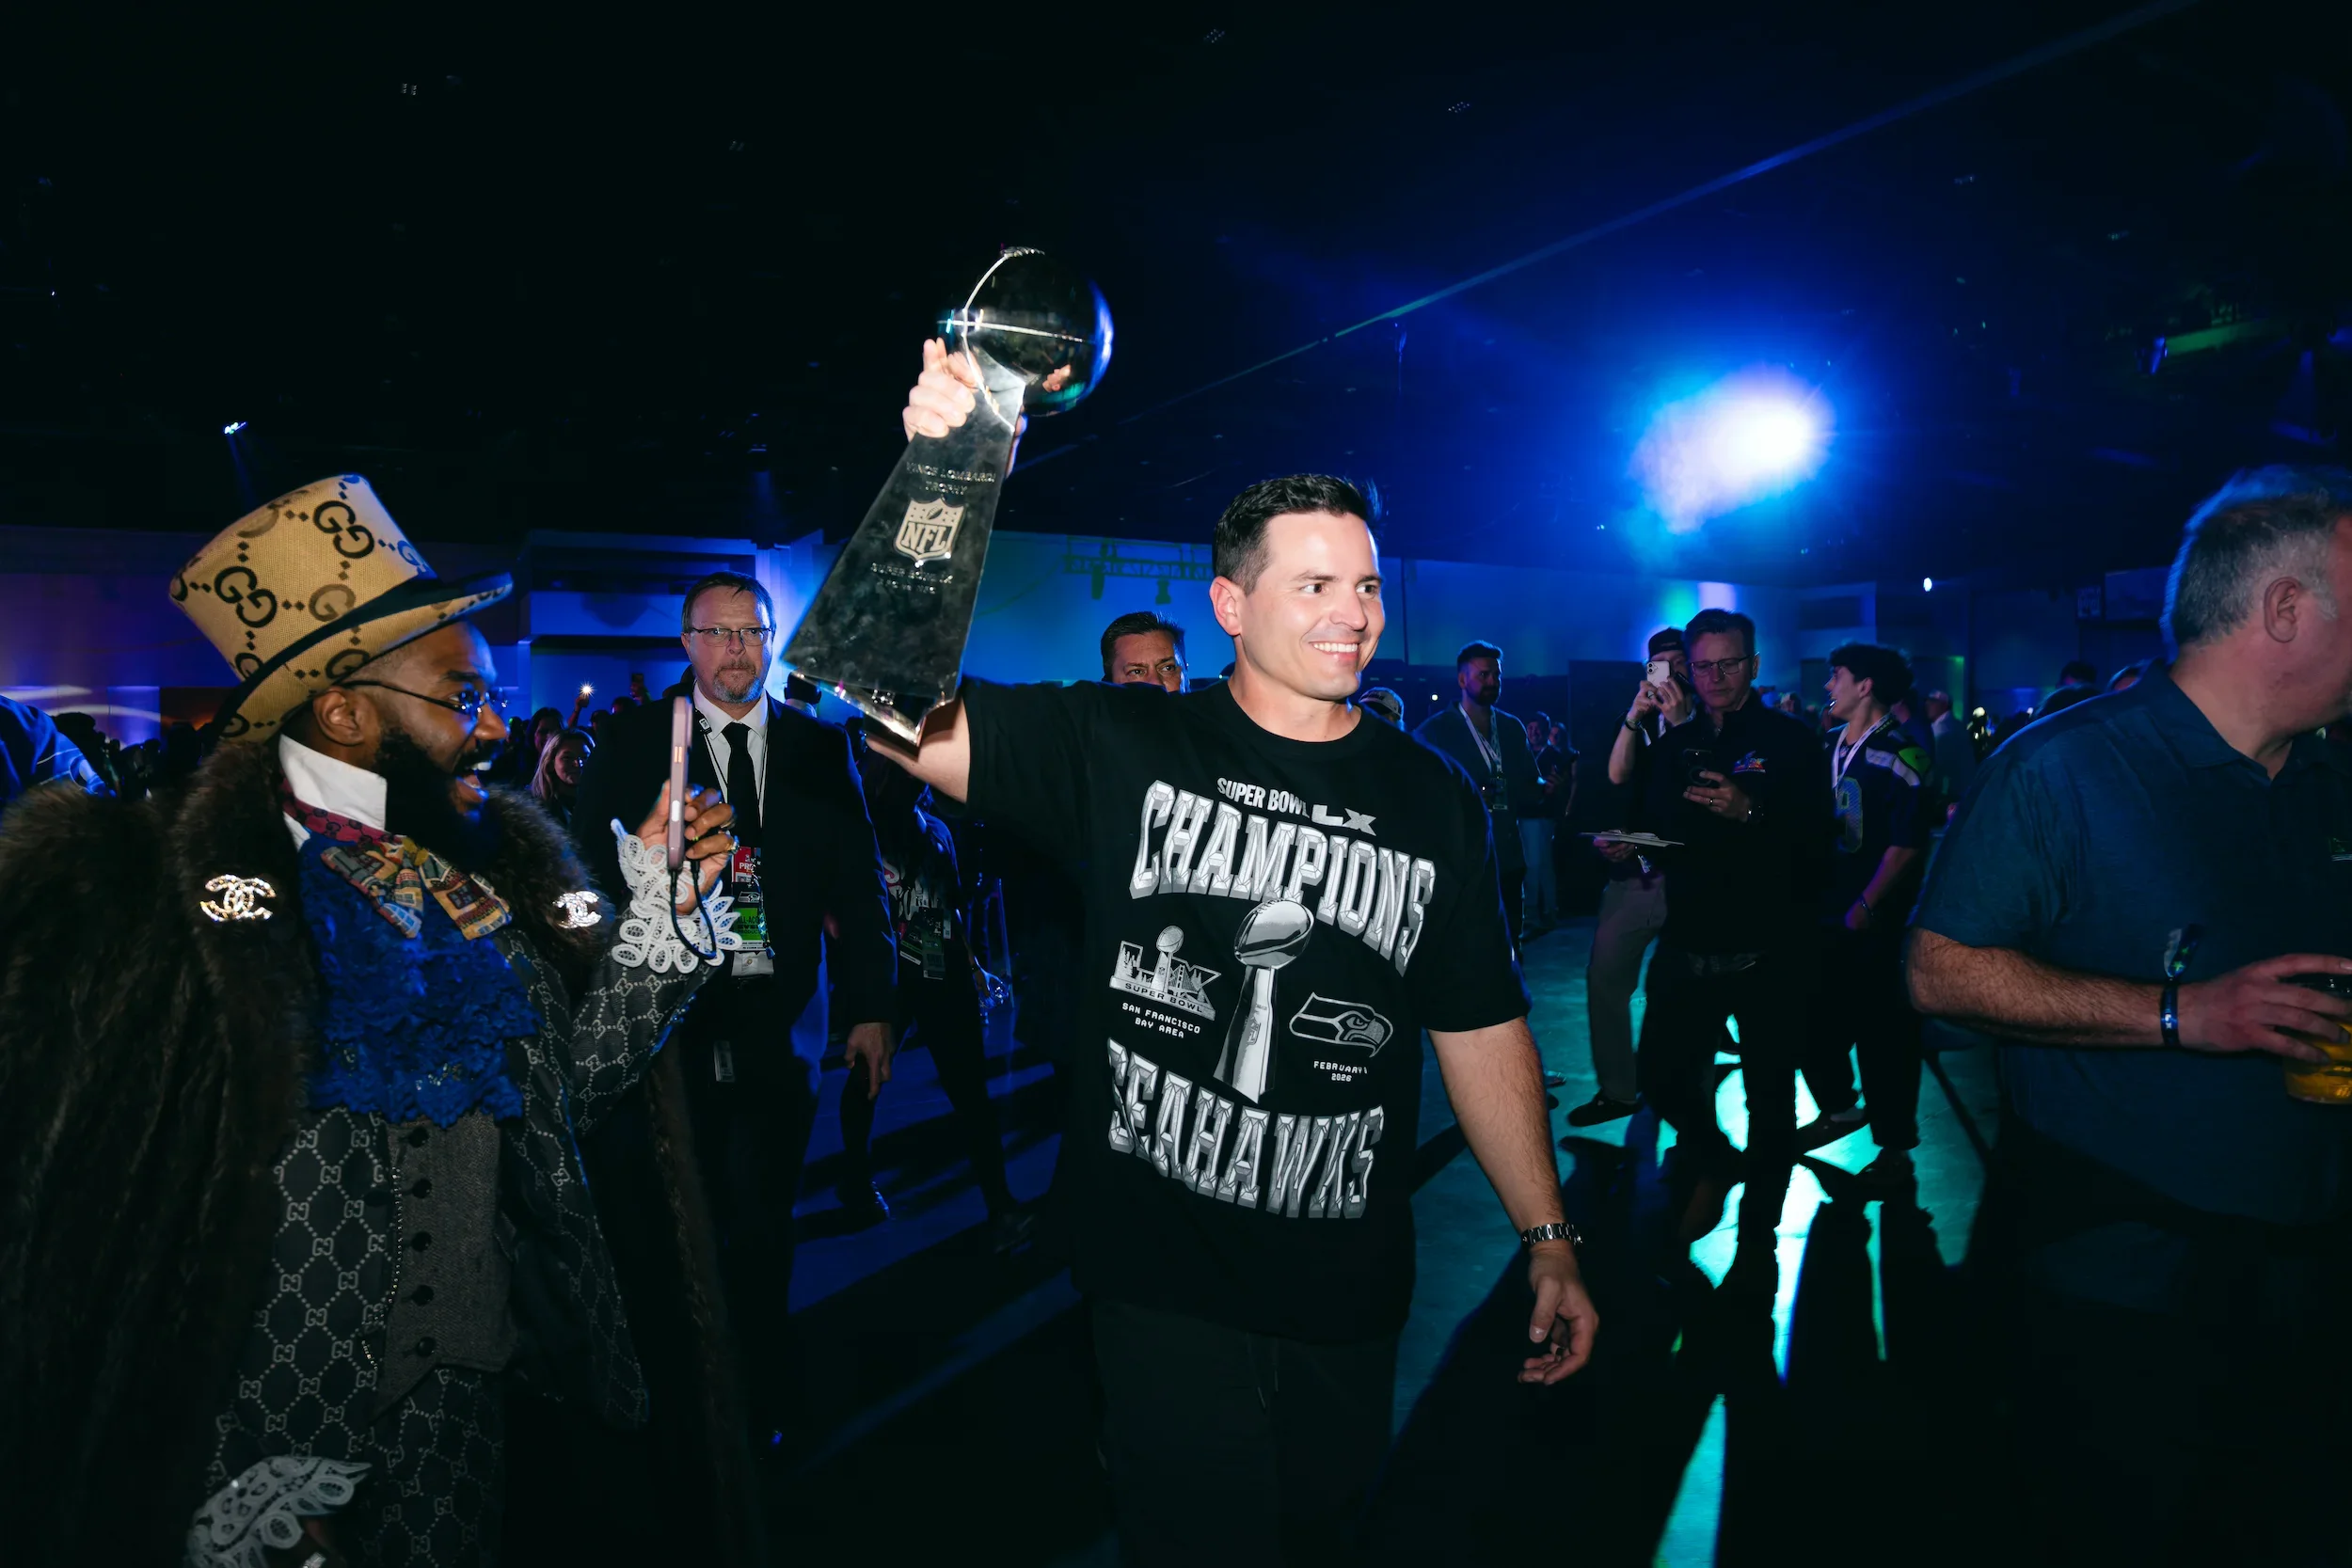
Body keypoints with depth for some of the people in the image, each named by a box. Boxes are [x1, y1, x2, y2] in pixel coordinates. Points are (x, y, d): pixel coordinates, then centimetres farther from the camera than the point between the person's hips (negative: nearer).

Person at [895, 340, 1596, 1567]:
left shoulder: (1432, 799, 1)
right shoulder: (1123, 749, -8)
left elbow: (1480, 1029, 6)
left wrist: (1549, 1237, 4)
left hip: (1346, 1295, 3)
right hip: (1160, 1283, -3)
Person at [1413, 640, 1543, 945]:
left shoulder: (1513, 728, 13)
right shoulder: (1434, 731, -2)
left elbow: (1526, 788, 14)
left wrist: (1546, 786, -8)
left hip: (1508, 858, 5)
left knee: (1509, 950, 9)